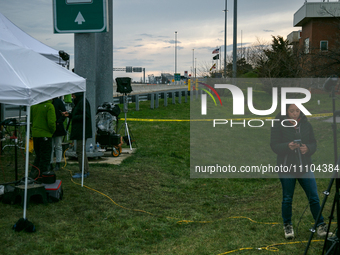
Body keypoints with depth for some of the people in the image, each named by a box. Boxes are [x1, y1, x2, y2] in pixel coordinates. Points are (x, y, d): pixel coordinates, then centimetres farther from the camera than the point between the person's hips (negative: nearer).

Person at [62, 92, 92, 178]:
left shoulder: (83, 102, -17)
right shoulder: (78, 102, 16)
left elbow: (86, 116, -24)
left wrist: (74, 117, -15)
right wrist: (69, 114, 9)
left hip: (82, 131, -11)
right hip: (79, 131, 11)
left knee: (79, 150, -8)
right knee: (81, 150, 14)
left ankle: (83, 172, -4)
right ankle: (86, 170, 20)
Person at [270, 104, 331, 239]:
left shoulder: (306, 124, 5)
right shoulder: (279, 125, -5)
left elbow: (314, 143, 9)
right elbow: (274, 145, -7)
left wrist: (307, 148, -14)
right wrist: (287, 146, -25)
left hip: (304, 166, 3)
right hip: (286, 167, -2)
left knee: (314, 197, 1)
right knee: (287, 198, 6)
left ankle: (321, 226, 12)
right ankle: (287, 226, 24)